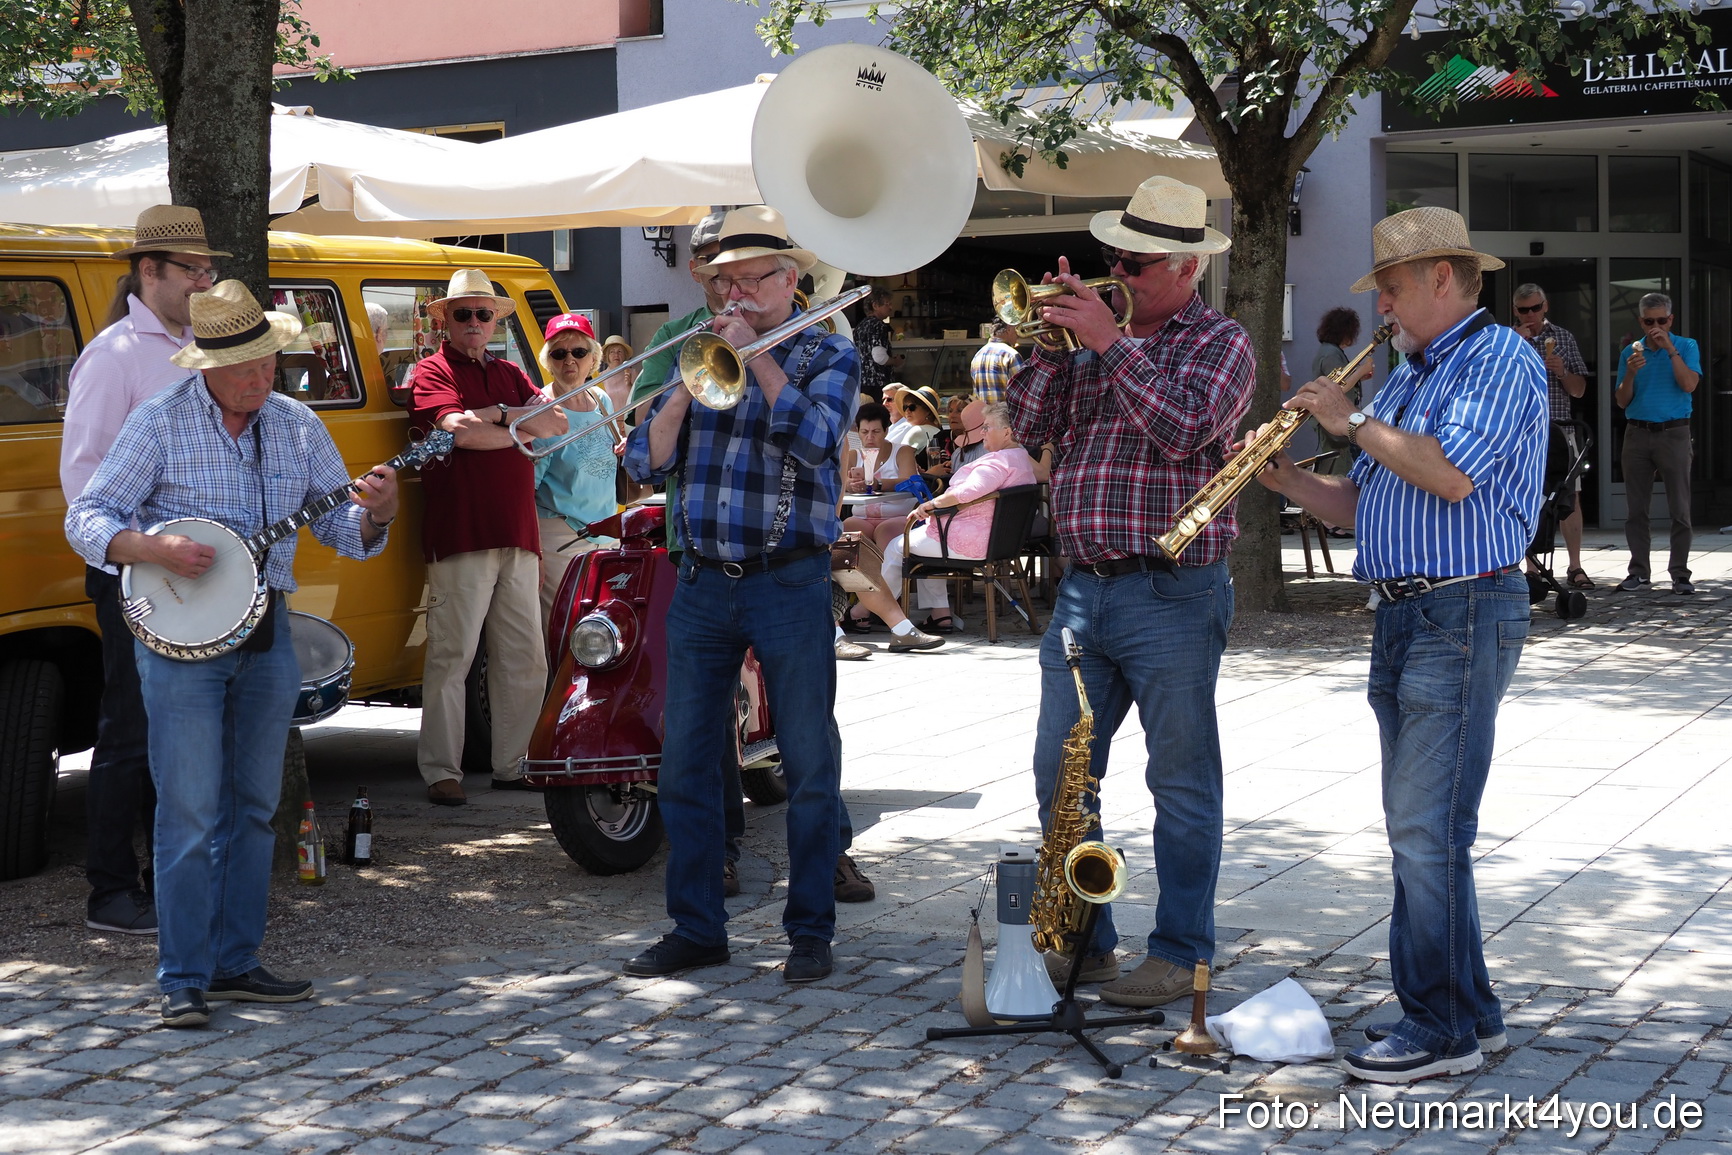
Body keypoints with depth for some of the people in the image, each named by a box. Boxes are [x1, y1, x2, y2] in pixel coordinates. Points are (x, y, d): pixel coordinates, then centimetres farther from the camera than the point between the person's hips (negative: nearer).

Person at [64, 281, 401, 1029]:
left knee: (253, 806, 10)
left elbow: (343, 530, 11)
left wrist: (375, 513, -12)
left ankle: (235, 963, 20)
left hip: (267, 632, 5)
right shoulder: (160, 423, -6)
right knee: (190, 812, -7)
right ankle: (182, 980, 0)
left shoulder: (297, 426, 7)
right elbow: (86, 519, -6)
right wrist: (156, 550, -24)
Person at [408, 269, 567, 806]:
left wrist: (495, 414, -8)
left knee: (526, 660, 8)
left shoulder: (510, 375, 21)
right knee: (451, 656, -7)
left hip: (518, 537, 6)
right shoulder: (432, 372, 3)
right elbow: (457, 428, -15)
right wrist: (521, 428, -2)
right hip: (460, 536, -6)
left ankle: (512, 766, 16)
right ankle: (441, 772, -4)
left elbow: (553, 418, 6)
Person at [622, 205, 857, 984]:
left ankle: (810, 930, 12)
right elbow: (645, 461, 5)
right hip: (701, 585, 4)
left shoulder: (827, 354, 3)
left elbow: (814, 439, -16)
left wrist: (756, 356, -12)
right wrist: (688, 383, -8)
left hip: (789, 584, -4)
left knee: (809, 765, 1)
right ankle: (695, 928, 16)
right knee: (685, 764, 5)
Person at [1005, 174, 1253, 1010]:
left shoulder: (1219, 343, -2)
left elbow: (1183, 427, -20)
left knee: (1182, 780, 2)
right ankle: (1078, 939, 21)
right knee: (1060, 772, 9)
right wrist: (1053, 341, -3)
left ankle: (1180, 953, 9)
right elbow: (1028, 427, 8)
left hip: (1172, 594, -6)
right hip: (1083, 588, 6)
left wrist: (1108, 341, -17)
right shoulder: (1093, 338, 16)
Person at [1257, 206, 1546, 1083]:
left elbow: (1452, 474, -24)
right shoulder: (1408, 377, 20)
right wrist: (1285, 479, 4)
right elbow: (1365, 506, 20)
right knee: (1418, 828, 12)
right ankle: (1466, 1009, 20)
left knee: (1427, 829, -10)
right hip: (1402, 616, 10)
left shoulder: (1499, 359, -9)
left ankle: (1444, 1028, -3)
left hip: (1465, 614, -10)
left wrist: (1353, 422, -14)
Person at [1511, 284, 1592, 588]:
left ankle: (1575, 568, 2)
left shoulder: (1563, 338, 12)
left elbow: (1579, 390, 12)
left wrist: (1562, 371, -8)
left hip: (1560, 430, 1)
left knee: (1571, 496, -3)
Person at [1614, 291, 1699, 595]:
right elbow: (1622, 401, 8)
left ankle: (1680, 573, -2)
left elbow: (1689, 385, -13)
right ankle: (1639, 571, 10)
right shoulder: (1630, 352, 10)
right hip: (1637, 433, 3)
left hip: (1674, 433, -3)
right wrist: (1630, 373, -10)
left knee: (1679, 509, -4)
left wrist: (1670, 349, -16)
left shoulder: (1686, 347, 4)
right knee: (1636, 508, 3)